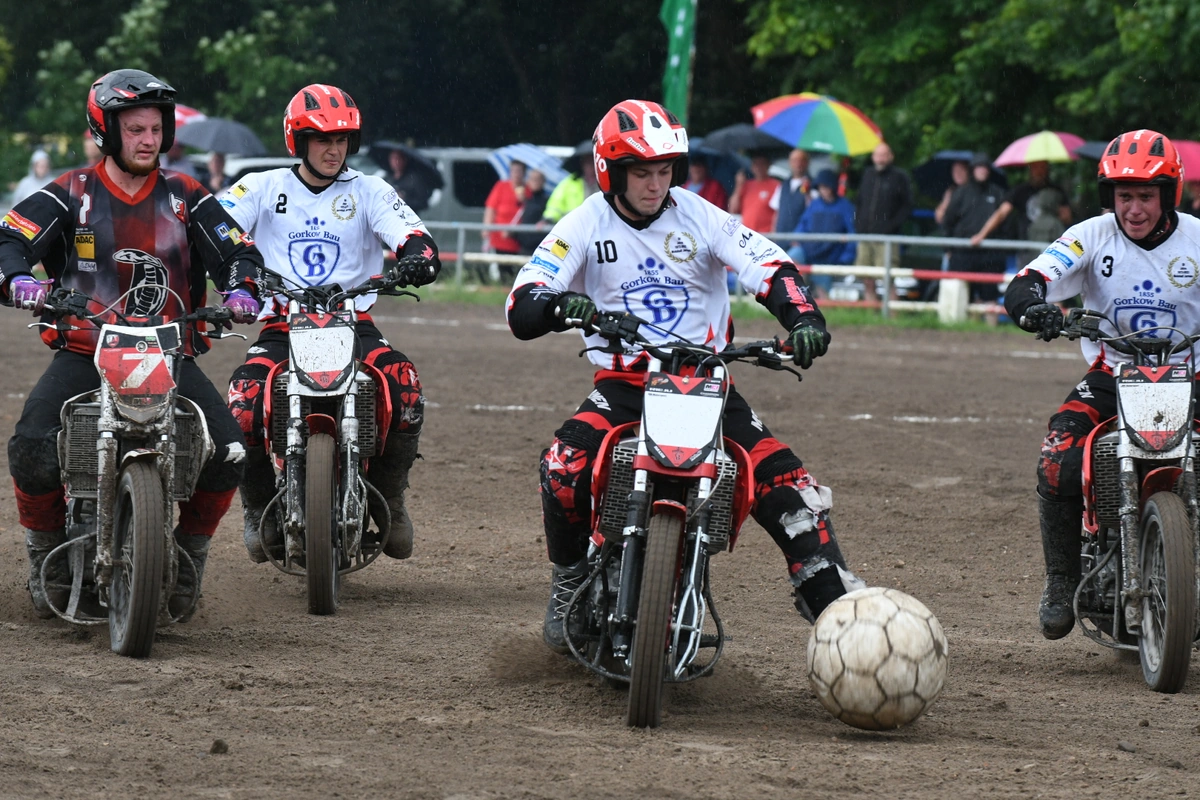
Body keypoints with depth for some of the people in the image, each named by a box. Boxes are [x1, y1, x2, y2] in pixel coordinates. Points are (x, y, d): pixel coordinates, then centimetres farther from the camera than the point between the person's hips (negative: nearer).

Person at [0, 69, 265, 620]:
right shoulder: (70, 195, 3)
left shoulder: (185, 197, 10)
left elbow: (236, 248, 6)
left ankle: (190, 549, 10)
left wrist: (241, 287, -18)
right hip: (83, 352, -2)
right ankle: (46, 551, 3)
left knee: (228, 456, -17)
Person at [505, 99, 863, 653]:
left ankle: (833, 603, -9)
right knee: (564, 468, -27)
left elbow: (773, 270, -8)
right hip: (623, 384, -1)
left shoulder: (702, 218, -1)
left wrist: (805, 320, -29)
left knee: (784, 481, -16)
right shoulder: (585, 225, -2)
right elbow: (522, 309, -11)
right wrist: (560, 305, -34)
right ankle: (569, 583, -2)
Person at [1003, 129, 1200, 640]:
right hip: (1110, 375, 0)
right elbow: (1023, 286, -14)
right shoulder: (1092, 237, -4)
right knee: (1058, 464, -23)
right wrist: (1033, 306, -39)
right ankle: (1061, 582, -2)